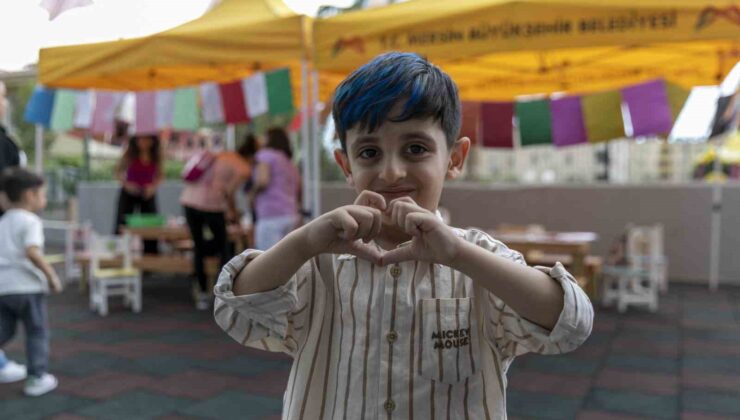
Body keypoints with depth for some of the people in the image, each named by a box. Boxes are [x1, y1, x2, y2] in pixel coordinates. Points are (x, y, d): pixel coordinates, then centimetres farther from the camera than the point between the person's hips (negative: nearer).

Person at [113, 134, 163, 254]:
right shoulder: (130, 154, -11)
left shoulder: (157, 156, -7)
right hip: (129, 193, -1)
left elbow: (159, 175, 3)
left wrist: (153, 186, -15)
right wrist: (126, 184, -18)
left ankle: (150, 254, 12)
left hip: (148, 194, 2)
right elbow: (118, 171, -2)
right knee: (122, 225, -1)